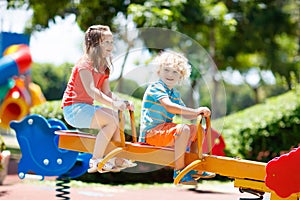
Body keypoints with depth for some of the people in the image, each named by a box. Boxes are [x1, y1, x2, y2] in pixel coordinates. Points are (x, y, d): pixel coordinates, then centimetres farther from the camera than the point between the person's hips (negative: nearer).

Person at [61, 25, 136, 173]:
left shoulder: (104, 66, 13)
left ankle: (118, 159, -2)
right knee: (111, 121, -22)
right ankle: (96, 161, -17)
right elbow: (91, 90, -30)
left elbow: (106, 92, 12)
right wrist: (113, 103, -41)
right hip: (73, 108, -9)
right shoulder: (85, 64, -16)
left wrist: (122, 103, -7)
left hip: (87, 107, 9)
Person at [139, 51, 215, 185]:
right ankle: (179, 171, -28)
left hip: (163, 130, 10)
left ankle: (194, 168, 17)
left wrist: (200, 113, -5)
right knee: (183, 129, -32)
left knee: (197, 130, 16)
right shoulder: (155, 87, -12)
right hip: (151, 132, -10)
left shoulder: (175, 94, 17)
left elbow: (185, 115, 16)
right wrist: (195, 111, -31)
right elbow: (169, 107, -29)